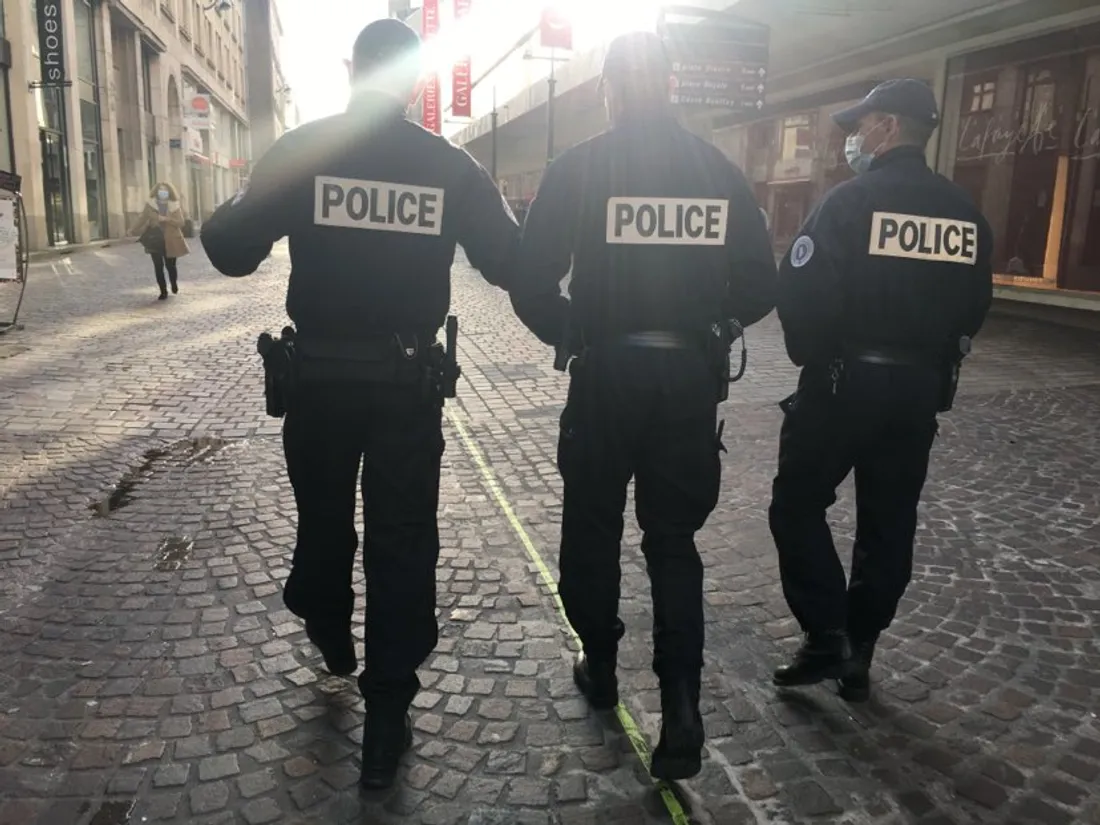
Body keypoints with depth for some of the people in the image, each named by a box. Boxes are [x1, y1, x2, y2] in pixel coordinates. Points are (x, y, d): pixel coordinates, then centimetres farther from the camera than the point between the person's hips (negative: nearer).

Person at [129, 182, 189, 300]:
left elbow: (181, 222, -7)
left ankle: (174, 284, 35)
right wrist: (133, 231, 5)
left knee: (170, 266, 4)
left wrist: (166, 219, -19)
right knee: (158, 267, -2)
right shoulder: (150, 205, 3)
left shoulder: (175, 206, 1)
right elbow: (142, 218, 8)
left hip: (171, 241, -1)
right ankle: (163, 292, 7)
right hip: (155, 240, 1)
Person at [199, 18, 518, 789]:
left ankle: (331, 637, 48)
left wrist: (215, 220, 17)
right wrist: (532, 224, 20)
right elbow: (508, 262, -2)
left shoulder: (302, 148, -5)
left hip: (320, 375, 1)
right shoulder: (449, 163, -2)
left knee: (324, 520, 23)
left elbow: (234, 252, -5)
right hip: (408, 379, 0)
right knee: (402, 542, 8)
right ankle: (387, 715, 14)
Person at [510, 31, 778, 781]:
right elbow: (759, 287, 3)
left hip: (608, 372, -2)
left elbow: (532, 284, -9)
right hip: (691, 375, 3)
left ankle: (601, 668, 32)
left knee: (592, 528, 17)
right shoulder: (721, 170, 3)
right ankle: (681, 706, 4)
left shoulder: (579, 168, -5)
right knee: (675, 540, 13)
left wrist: (568, 335, 9)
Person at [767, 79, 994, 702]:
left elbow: (802, 292, -17)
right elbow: (976, 306, 12)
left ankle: (827, 638, 3)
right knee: (889, 524, 12)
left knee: (798, 506, 8)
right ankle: (858, 652, 21)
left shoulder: (852, 200, -11)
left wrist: (813, 356, -1)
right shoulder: (967, 213, 7)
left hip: (846, 381, -6)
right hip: (922, 389, 6)